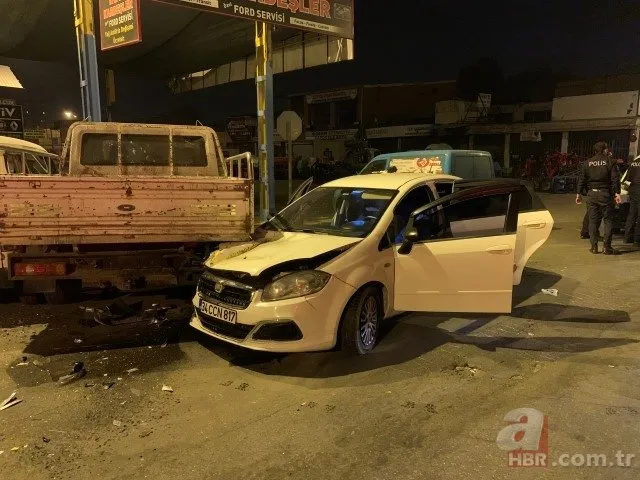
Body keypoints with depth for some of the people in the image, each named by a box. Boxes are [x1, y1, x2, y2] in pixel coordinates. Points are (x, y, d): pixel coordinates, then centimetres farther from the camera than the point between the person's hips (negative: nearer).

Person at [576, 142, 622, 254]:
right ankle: (607, 247, 0)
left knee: (593, 220, 8)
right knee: (608, 220, 3)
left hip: (591, 194, 3)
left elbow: (582, 179, 6)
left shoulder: (587, 163, 7)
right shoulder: (610, 162, -2)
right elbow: (615, 179, -8)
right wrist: (617, 193, -8)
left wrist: (579, 193, 10)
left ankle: (594, 246, 7)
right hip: (605, 194, -3)